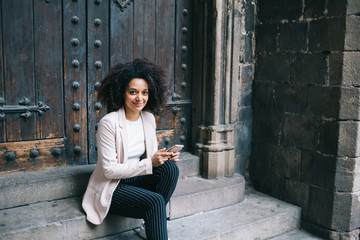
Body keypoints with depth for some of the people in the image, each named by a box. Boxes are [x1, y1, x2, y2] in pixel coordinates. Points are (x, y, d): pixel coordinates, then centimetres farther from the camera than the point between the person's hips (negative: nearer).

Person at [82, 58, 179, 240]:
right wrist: (149, 163, -26)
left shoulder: (149, 118, 1)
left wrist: (164, 157, -14)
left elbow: (150, 156, 10)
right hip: (111, 188, -6)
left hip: (135, 179, 7)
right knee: (155, 201, -29)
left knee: (171, 168, -19)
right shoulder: (109, 122, -20)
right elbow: (110, 170, -20)